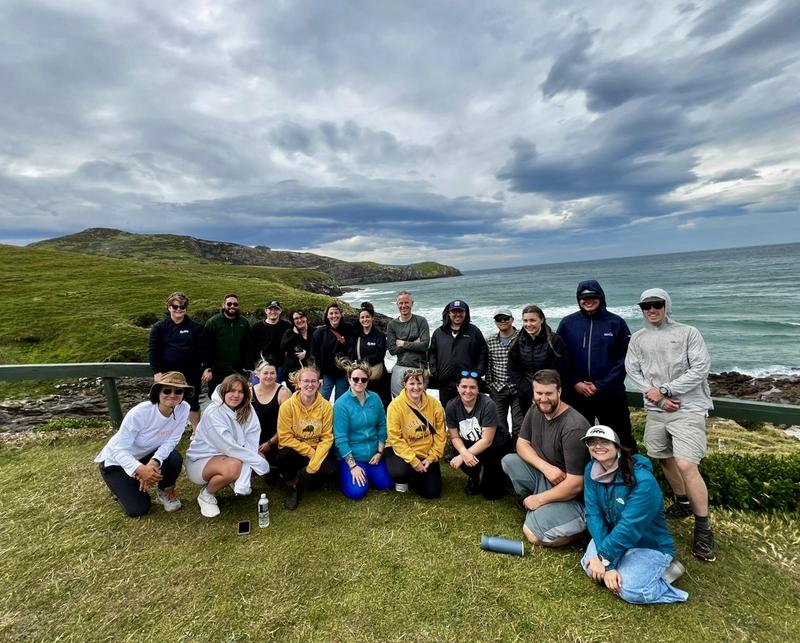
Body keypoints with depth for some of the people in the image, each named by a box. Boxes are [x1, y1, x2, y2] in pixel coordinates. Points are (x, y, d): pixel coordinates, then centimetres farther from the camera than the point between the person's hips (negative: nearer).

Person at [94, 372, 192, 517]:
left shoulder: (183, 408, -23)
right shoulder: (139, 413, -32)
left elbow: (171, 441, -17)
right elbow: (119, 449, -28)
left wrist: (155, 462, -36)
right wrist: (140, 469, -45)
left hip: (145, 455, 3)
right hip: (116, 461, -3)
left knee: (175, 460, -27)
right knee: (138, 509, -10)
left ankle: (165, 492, 3)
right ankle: (122, 486, 21)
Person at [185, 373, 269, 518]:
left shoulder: (247, 410, -8)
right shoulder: (213, 413, -24)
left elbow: (251, 442, -16)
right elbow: (229, 447, -29)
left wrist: (243, 480, -28)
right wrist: (258, 461, -26)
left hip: (224, 456, 6)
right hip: (201, 460, -6)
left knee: (259, 457, -14)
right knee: (233, 466, -33)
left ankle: (237, 479, 13)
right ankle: (206, 494, -5)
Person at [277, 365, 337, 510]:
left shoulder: (326, 406, -11)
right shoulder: (287, 405, -14)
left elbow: (327, 438, -10)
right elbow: (285, 438, -13)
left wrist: (314, 464, -21)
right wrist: (310, 451, -20)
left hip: (317, 450, 2)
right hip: (294, 450, -1)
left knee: (332, 469, -26)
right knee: (282, 459, -34)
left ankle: (300, 479, 5)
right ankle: (293, 486, 0)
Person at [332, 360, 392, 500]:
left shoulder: (375, 399, -4)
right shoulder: (341, 403, -17)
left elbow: (382, 426, 6)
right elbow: (340, 438, -17)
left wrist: (379, 452, 1)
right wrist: (353, 466, -17)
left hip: (373, 454, 5)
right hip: (350, 456, -4)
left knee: (386, 484, -1)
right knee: (357, 492, -15)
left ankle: (365, 473, 27)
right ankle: (344, 474, 17)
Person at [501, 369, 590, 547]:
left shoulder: (574, 428, -29)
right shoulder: (536, 410, -5)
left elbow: (575, 485, -28)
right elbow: (522, 444, 2)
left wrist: (539, 499, -16)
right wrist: (545, 467, -18)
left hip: (570, 495, -8)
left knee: (533, 534, -20)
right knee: (508, 461, -5)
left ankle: (580, 521, 2)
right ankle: (538, 508, 7)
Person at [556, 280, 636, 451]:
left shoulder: (616, 323, -1)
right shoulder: (567, 323, 3)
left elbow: (624, 359, -6)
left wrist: (601, 385, -12)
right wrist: (575, 383, -9)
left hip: (611, 395, -1)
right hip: (576, 395, 2)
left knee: (622, 442, 9)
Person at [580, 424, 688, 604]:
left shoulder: (642, 480, -29)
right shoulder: (591, 471, -12)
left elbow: (630, 527, -28)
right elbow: (593, 514, -13)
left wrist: (604, 557, -22)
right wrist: (608, 564, -21)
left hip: (651, 544, -5)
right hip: (613, 535, 5)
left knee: (630, 589, -23)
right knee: (592, 567, -18)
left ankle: (661, 571, 3)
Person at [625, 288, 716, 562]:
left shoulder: (688, 332, -2)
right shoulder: (637, 338, 8)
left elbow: (701, 368, -9)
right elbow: (632, 370, 1)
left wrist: (664, 389, -14)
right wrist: (658, 397, -11)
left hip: (688, 409, -5)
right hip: (655, 410, 5)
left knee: (686, 466, -13)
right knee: (665, 459, 15)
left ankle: (703, 528, 4)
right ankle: (683, 503, 39)